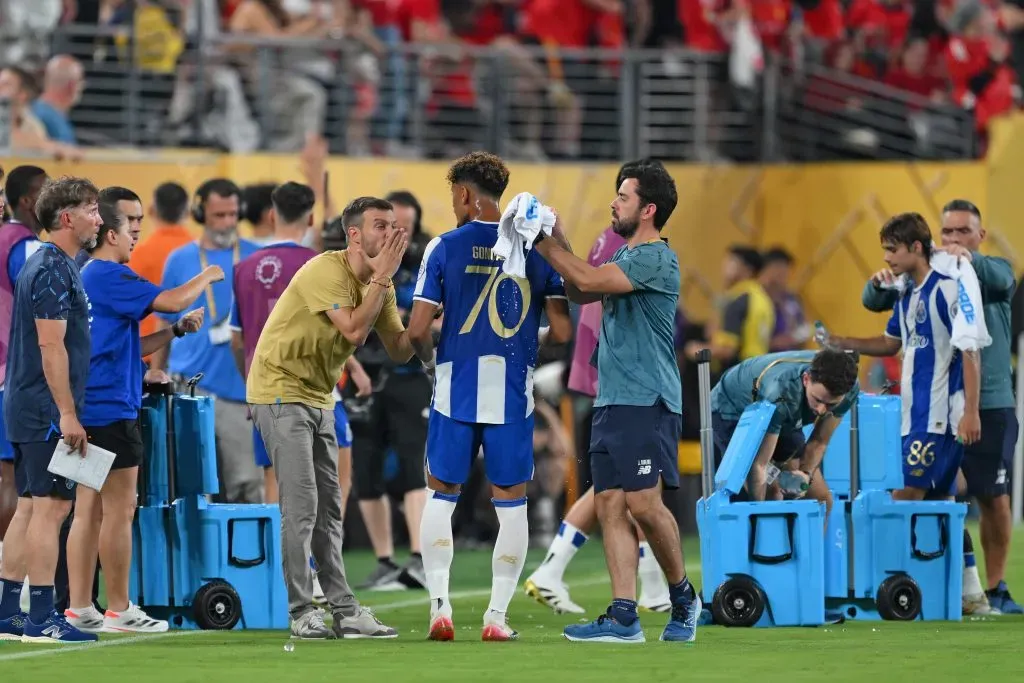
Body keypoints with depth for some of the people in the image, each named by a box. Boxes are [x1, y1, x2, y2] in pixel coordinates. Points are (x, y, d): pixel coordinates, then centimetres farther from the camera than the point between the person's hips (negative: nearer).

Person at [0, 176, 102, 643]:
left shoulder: (47, 266, 18)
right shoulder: (54, 271, -14)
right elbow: (51, 346, -20)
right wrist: (67, 414, -22)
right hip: (48, 411, -10)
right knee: (51, 505, -9)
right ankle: (41, 618, -10)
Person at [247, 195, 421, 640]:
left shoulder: (380, 284, 5)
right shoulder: (325, 271, -21)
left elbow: (399, 351, 4)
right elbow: (353, 329, -31)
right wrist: (382, 278, -23)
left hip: (318, 399, 8)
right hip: (280, 392, -8)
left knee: (328, 508, 8)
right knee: (301, 506, -9)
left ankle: (344, 610, 9)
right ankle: (301, 612, -5)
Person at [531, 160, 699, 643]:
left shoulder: (656, 259, -10)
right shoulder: (626, 259, 19)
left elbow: (588, 280, -17)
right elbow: (579, 292, 24)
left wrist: (545, 244, -7)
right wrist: (558, 241, 12)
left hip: (646, 402, -9)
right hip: (610, 402, 9)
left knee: (643, 503, -13)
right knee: (610, 505, 1)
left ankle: (682, 595, 7)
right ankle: (624, 617, -3)